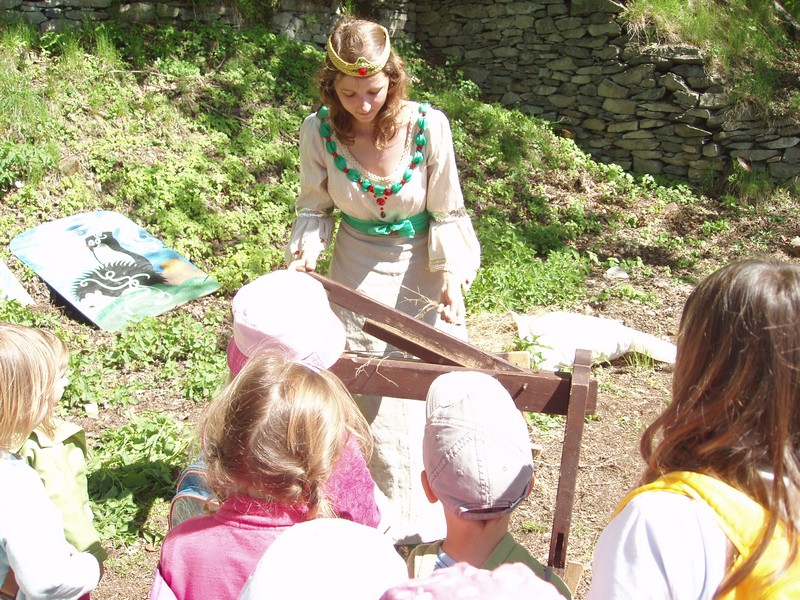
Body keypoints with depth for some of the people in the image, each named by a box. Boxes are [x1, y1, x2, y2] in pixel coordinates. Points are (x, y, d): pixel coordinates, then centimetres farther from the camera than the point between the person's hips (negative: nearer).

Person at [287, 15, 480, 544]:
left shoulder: (427, 125, -18)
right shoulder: (320, 130, -14)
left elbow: (447, 212, -9)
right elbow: (315, 208, -1)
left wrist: (452, 277, -21)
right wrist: (305, 253, -20)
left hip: (424, 268, 0)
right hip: (358, 275, 1)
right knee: (371, 403, 7)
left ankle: (435, 511, 32)